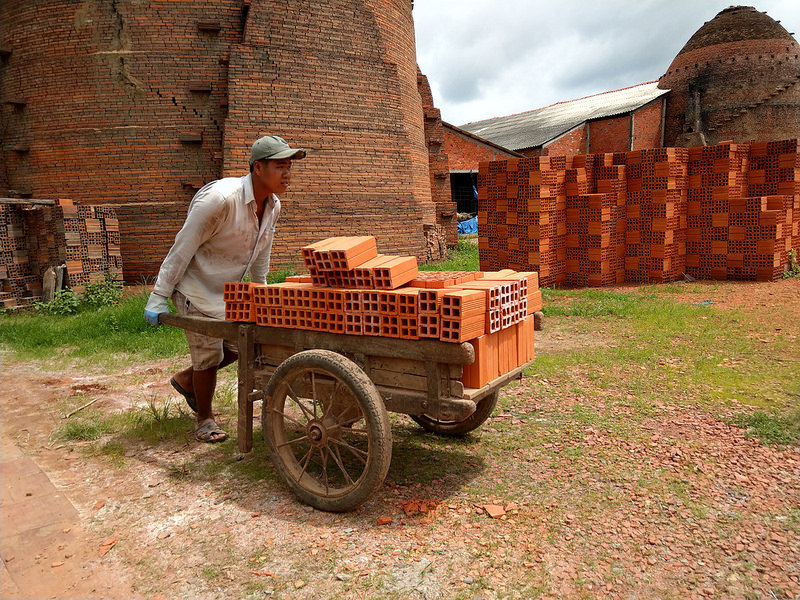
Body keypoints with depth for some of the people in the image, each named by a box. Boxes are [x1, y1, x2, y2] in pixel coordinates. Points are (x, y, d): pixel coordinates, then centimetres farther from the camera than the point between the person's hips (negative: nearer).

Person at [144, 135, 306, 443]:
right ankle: (205, 419, 25)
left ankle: (185, 379, 39)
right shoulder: (221, 198, -29)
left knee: (239, 347, 12)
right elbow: (183, 247, -24)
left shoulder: (273, 206, -4)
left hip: (228, 289, 8)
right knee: (209, 356, 0)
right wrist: (159, 296, -20)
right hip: (196, 288, -8)